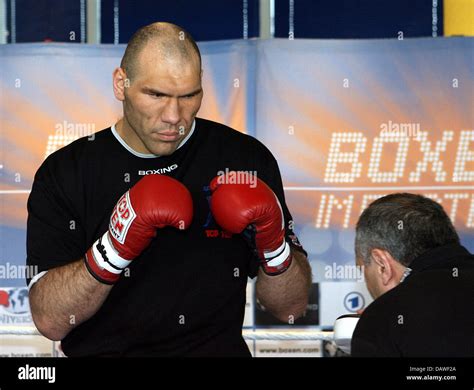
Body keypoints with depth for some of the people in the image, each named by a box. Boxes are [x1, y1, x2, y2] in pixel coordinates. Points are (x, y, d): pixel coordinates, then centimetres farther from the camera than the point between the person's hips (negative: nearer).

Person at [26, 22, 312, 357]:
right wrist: (114, 248, -20)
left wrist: (274, 244, -11)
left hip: (218, 349, 0)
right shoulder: (64, 173, 1)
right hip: (103, 350, 0)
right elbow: (50, 321, -8)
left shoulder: (247, 158, 4)